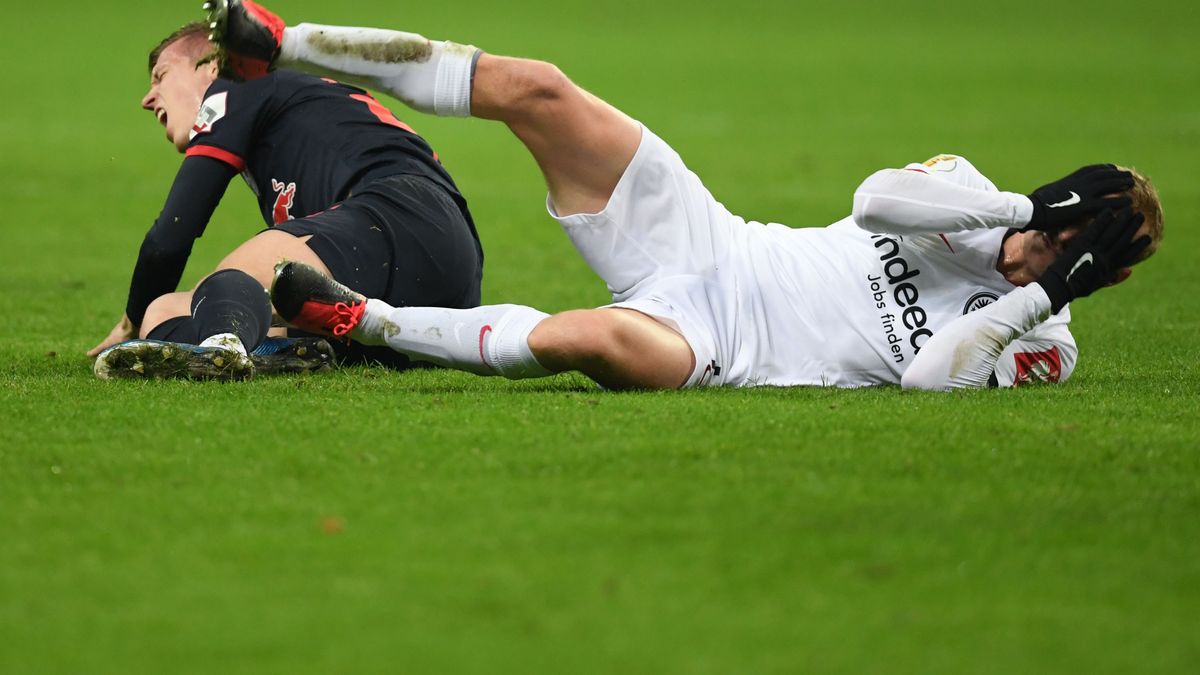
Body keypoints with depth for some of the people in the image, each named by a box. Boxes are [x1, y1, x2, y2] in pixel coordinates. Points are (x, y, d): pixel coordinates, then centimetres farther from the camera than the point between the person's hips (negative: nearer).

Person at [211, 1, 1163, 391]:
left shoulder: (1039, 344, -3)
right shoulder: (973, 203, 8)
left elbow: (925, 377, -20)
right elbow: (880, 196, -9)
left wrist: (1036, 297, -25)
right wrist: (1025, 208, -14)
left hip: (716, 345, -5)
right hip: (707, 241, 5)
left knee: (600, 341, -41)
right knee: (532, 89, -10)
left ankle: (362, 320, -23)